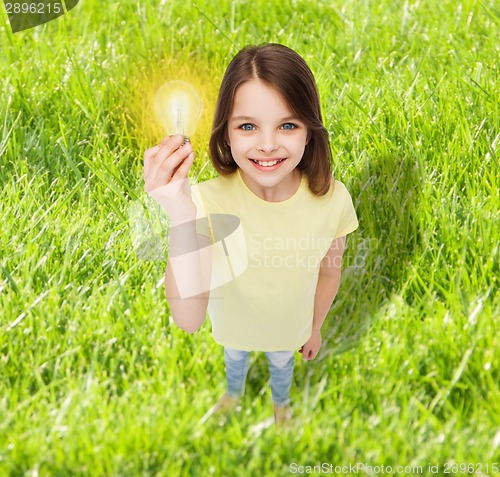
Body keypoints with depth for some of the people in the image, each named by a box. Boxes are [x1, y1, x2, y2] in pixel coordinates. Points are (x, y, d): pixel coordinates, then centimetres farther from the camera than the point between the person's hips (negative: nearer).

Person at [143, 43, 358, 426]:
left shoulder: (332, 200, -31)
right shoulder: (208, 202, -37)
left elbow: (329, 272, -10)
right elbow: (188, 319, -44)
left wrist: (316, 327, 6)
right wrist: (181, 217, -55)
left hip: (290, 327, 1)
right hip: (232, 324, -1)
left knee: (282, 364, 32)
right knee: (234, 358, 32)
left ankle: (281, 399, 67)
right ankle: (234, 392, 67)